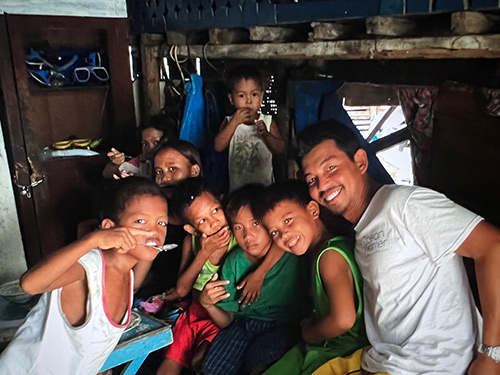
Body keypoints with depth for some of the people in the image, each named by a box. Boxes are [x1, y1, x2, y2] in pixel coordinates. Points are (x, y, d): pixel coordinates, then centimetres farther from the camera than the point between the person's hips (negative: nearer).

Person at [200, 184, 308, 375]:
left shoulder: (293, 255, -12)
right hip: (244, 323, 3)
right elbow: (226, 321, 3)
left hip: (284, 325, -3)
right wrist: (208, 304, -15)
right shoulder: (234, 262, 1)